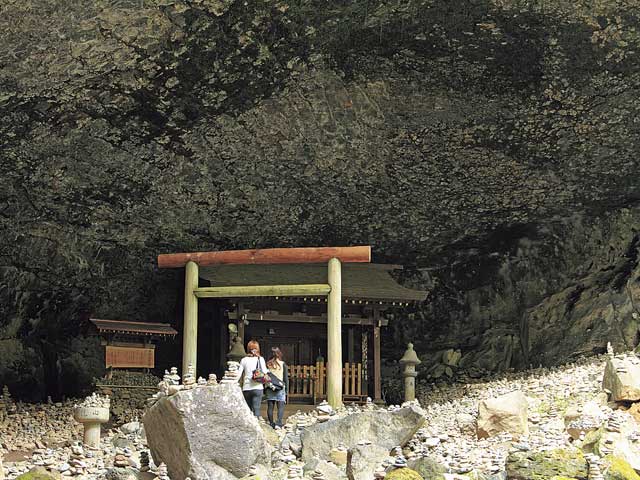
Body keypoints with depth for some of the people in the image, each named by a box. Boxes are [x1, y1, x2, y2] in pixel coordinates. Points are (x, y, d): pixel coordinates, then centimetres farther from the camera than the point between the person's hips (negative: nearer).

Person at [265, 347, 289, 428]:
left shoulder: (267, 364, 3)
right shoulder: (283, 364, -2)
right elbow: (286, 379, -1)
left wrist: (265, 391, 13)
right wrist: (286, 391, 6)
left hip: (269, 388, 2)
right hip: (280, 388, -2)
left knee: (270, 407, 8)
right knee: (281, 406, -2)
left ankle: (271, 424, 11)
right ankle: (278, 423, -17)